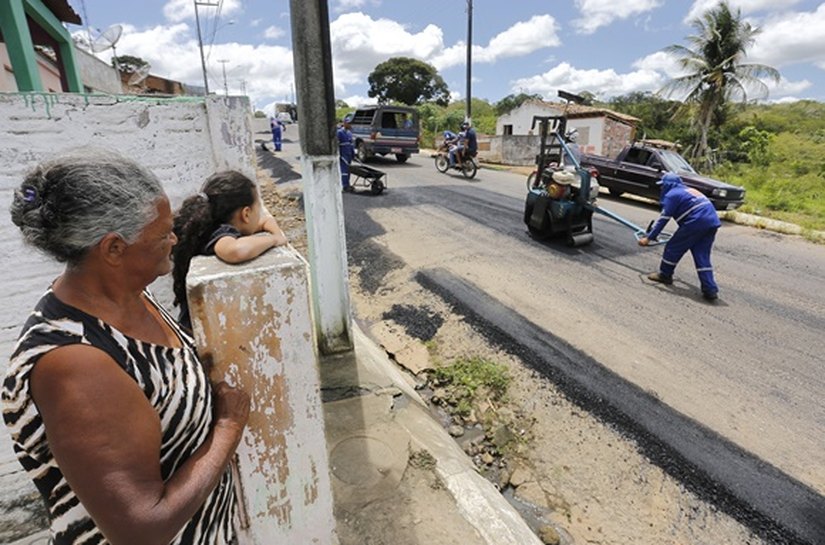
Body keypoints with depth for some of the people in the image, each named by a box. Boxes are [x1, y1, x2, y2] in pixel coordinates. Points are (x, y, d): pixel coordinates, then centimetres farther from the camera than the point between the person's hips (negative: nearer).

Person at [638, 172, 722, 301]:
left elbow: (663, 219, -6)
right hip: (712, 222, 8)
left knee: (673, 247, 9)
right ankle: (710, 290, 4)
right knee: (702, 256, 9)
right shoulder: (690, 190, 29)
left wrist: (649, 237, -5)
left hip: (696, 223, -8)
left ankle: (665, 274, 25)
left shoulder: (672, 194, 1)